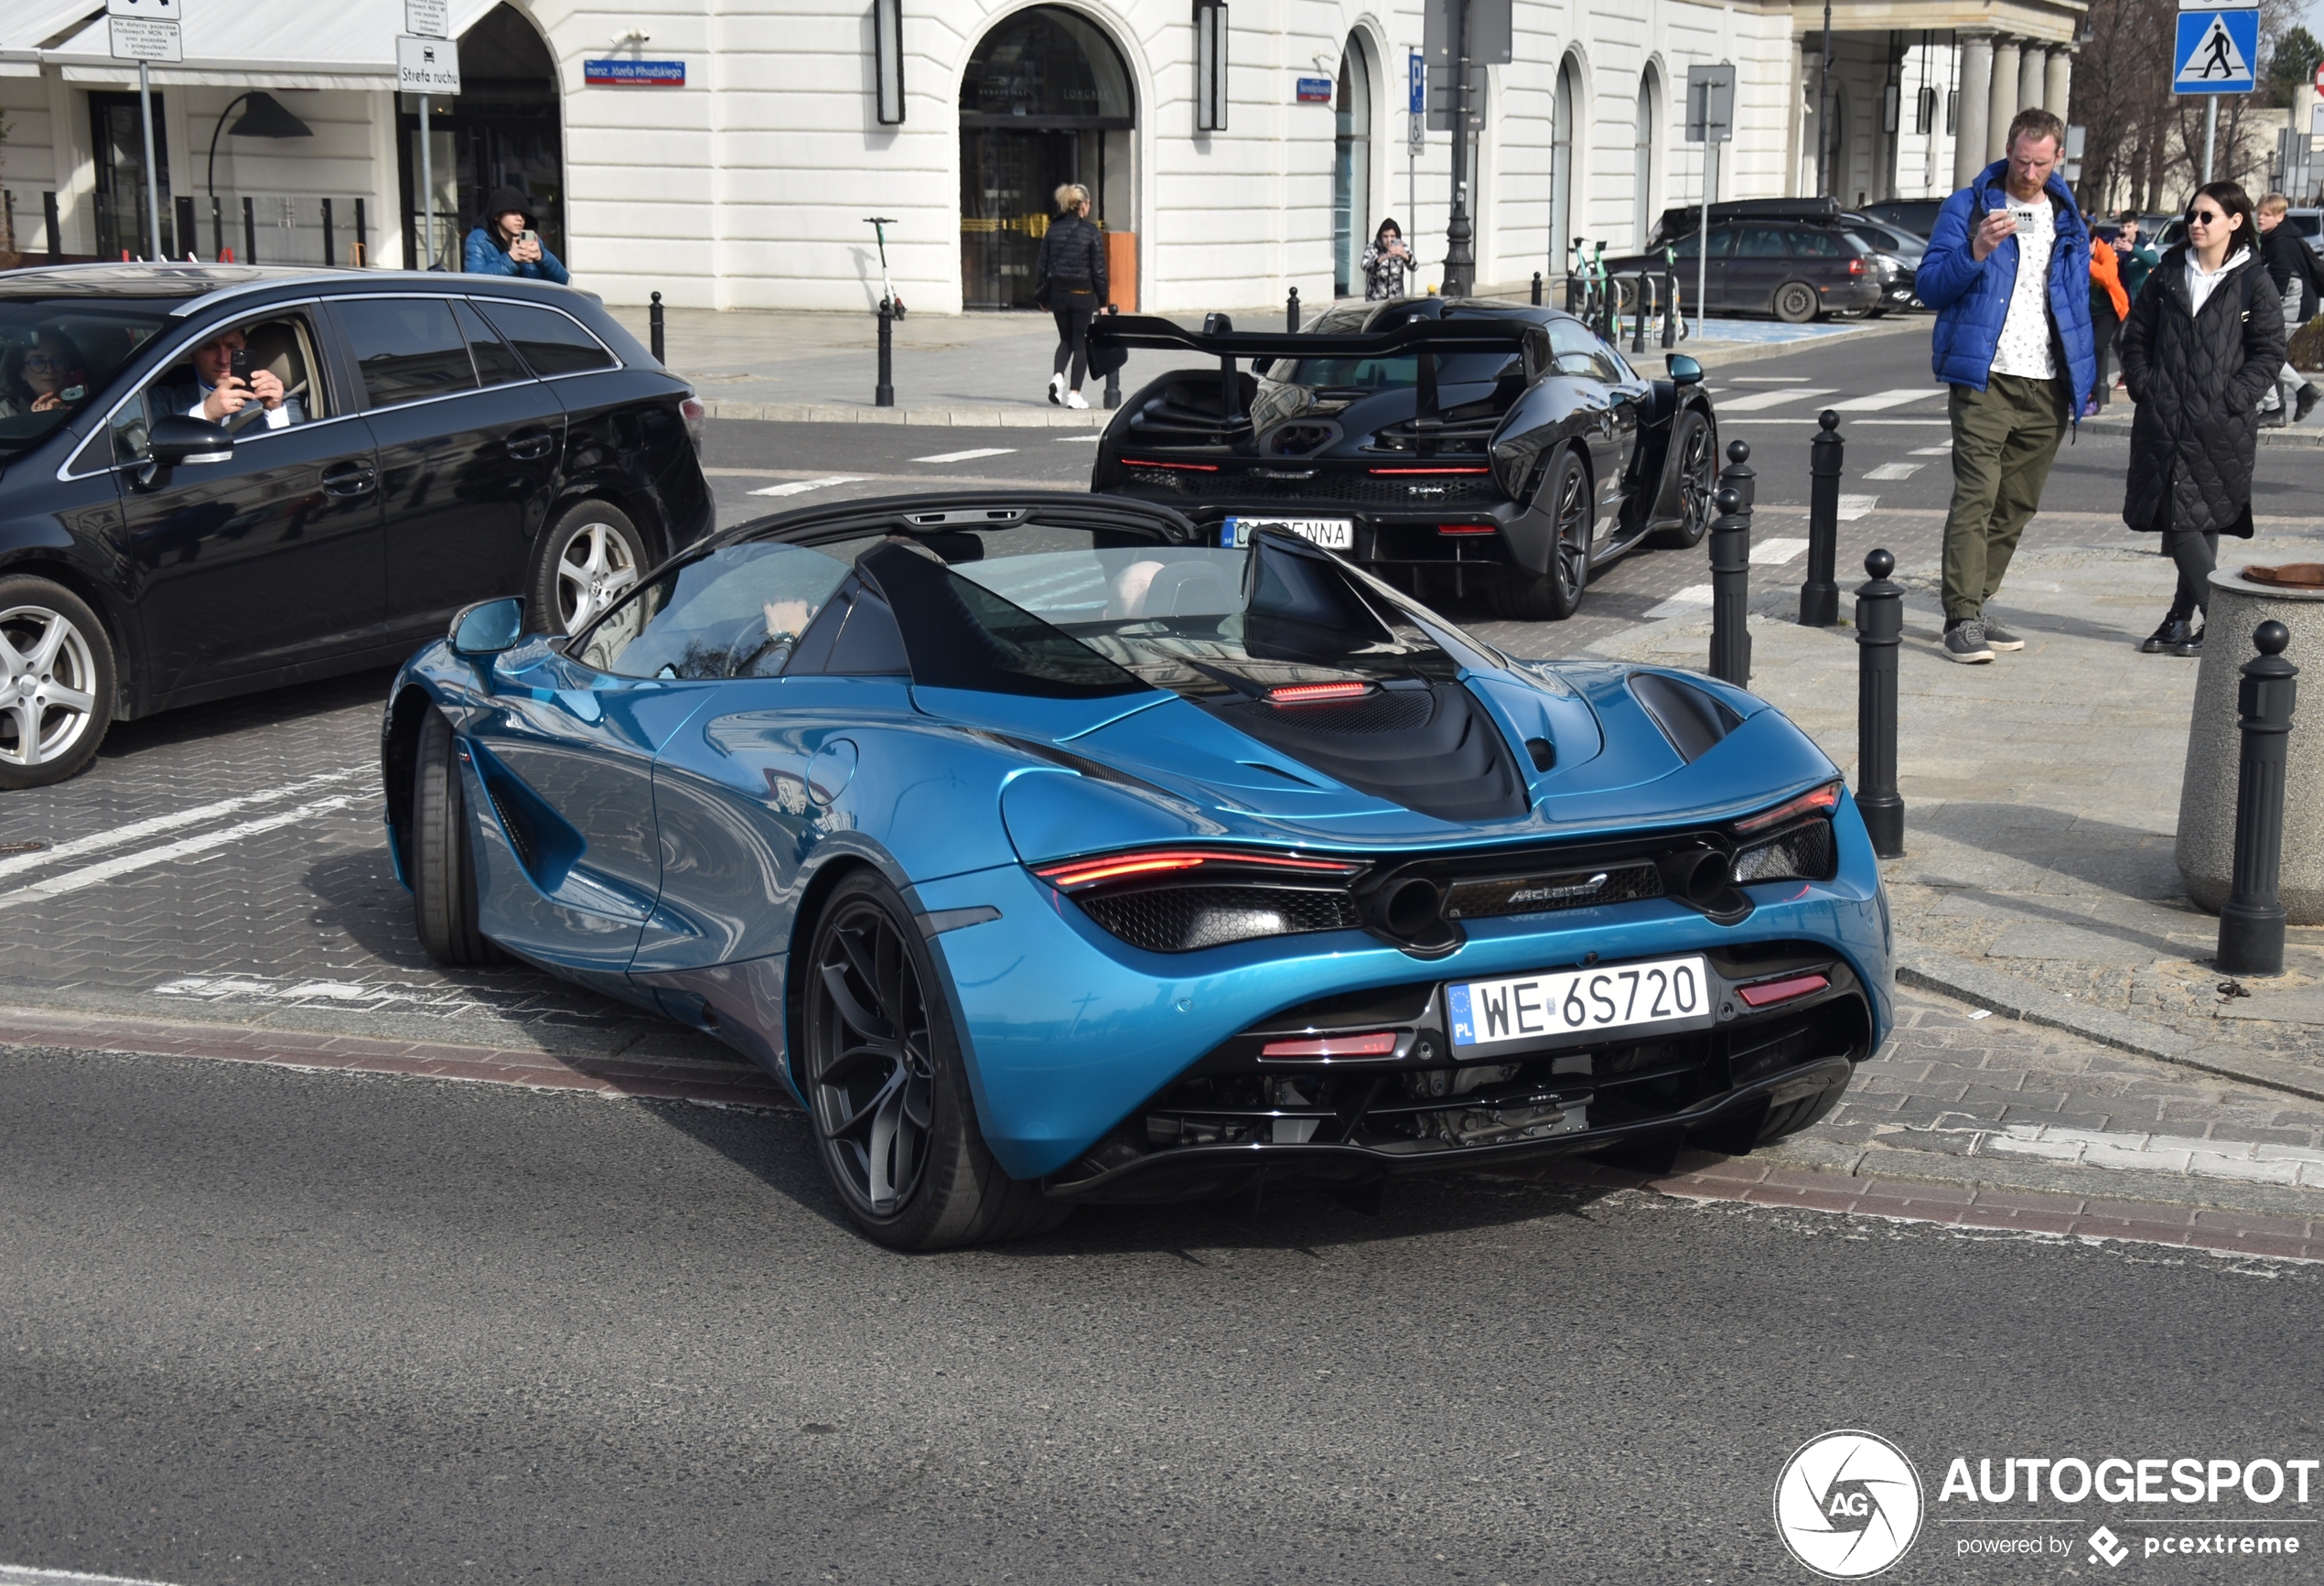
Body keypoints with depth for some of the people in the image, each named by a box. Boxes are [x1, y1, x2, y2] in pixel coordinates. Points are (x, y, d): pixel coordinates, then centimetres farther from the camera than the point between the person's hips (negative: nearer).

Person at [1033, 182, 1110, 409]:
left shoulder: (1053, 229, 3)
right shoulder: (1092, 233, -8)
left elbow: (1042, 265, 5)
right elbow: (1098, 270, -6)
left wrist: (1041, 296, 13)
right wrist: (1103, 301, 1)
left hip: (1057, 291, 3)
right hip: (1082, 294, -3)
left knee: (1066, 339, 19)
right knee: (1080, 342, 7)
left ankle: (1058, 376, -6)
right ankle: (1074, 393, 4)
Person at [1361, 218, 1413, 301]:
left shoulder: (1402, 248, -3)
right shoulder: (1372, 249, -11)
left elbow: (1413, 267, -19)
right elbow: (1366, 266, -31)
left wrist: (1404, 255, -41)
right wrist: (1385, 257, -48)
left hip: (1397, 300, 2)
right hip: (1375, 301, -2)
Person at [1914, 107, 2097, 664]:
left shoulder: (2069, 221, 16)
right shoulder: (1968, 207, 3)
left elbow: (2081, 301, 22)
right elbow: (1929, 285, -3)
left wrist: (2081, 385, 15)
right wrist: (1975, 252, -21)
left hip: (2048, 388, 5)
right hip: (1985, 379, -5)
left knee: (2017, 504, 8)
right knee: (1976, 496, -15)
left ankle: (1974, 606, 17)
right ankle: (1962, 618, -16)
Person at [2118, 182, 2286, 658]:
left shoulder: (2254, 284, 1)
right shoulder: (2168, 275, 11)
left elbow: (2268, 353, 0)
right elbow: (2137, 336, 14)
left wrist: (2232, 399, -11)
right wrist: (2144, 387, 1)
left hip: (2221, 426, -3)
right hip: (2164, 420, 3)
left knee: (2199, 521, -4)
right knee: (2178, 520, 2)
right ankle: (2183, 620, 9)